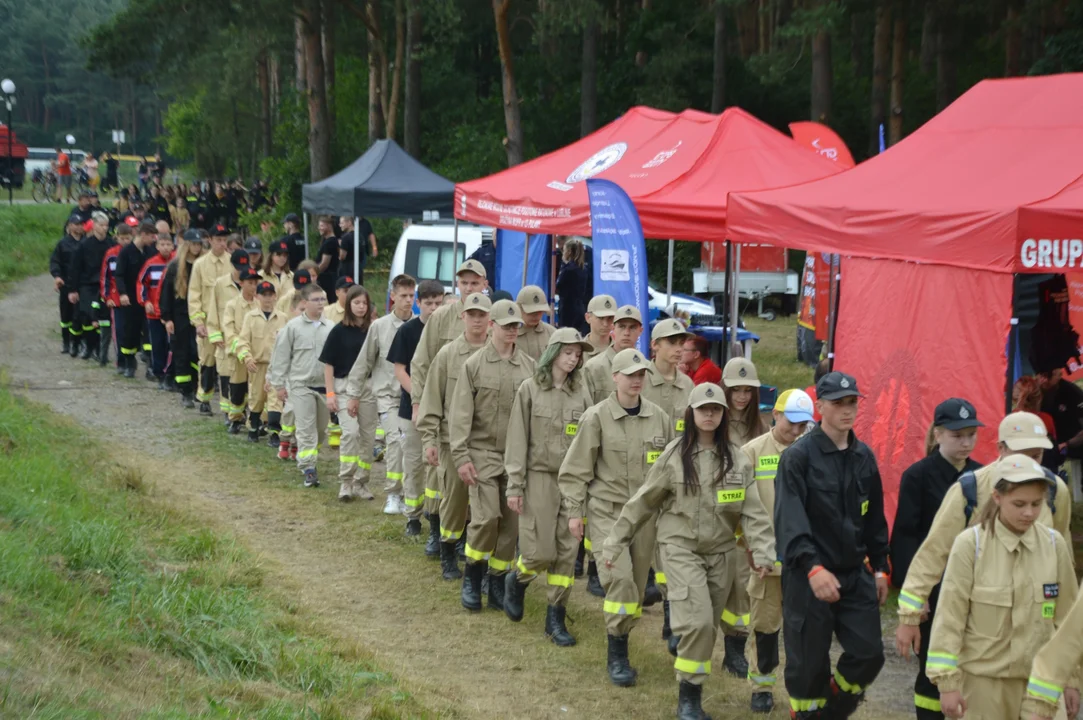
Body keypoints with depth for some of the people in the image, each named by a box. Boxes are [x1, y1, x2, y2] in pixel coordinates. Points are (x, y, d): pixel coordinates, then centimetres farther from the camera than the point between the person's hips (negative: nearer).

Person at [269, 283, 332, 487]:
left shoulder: (330, 328, 5)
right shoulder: (293, 326, -4)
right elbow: (281, 356, -1)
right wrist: (279, 384, -3)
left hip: (325, 385, 4)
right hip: (301, 385, -4)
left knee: (321, 428, 12)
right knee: (306, 428, -7)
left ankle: (310, 460, 31)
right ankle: (308, 468, -6)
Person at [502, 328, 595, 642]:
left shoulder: (581, 394, 6)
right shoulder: (530, 390, -1)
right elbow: (517, 440, -2)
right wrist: (514, 486, -6)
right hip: (539, 477, -3)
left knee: (567, 552, 2)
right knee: (540, 552, -6)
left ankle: (556, 618, 12)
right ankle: (517, 579, 27)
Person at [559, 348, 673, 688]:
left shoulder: (659, 417, 4)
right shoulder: (596, 417, -7)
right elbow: (576, 468, -2)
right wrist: (574, 511, -3)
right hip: (607, 511, -4)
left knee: (636, 584, 7)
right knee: (619, 578, -16)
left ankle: (620, 642, 26)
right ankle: (617, 655, -4)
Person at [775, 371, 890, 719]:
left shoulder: (864, 457, 9)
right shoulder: (798, 456, -10)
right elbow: (790, 520, -20)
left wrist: (879, 567, 16)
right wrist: (813, 567, -30)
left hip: (855, 574, 5)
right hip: (808, 576, -5)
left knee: (869, 654, 2)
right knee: (808, 663, 2)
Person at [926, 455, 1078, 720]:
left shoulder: (1054, 544, -2)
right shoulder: (970, 544, -12)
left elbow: (1067, 617, 7)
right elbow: (950, 617, -8)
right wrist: (947, 682, -8)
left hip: (1040, 678, 3)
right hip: (983, 678, -3)